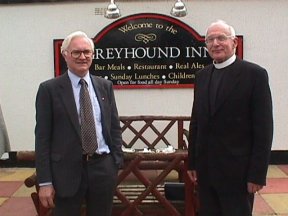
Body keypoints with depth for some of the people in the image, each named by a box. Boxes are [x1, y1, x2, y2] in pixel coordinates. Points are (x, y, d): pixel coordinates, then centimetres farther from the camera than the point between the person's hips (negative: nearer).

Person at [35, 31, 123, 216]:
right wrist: (45, 181, -8)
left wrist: (117, 162, 4)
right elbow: (42, 136, -5)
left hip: (104, 167, 3)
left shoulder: (105, 86, 7)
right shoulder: (49, 89, -3)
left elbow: (115, 126, 11)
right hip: (67, 169, -3)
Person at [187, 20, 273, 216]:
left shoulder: (254, 74, -8)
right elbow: (196, 122, 12)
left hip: (237, 171, -5)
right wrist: (192, 162, 10)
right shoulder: (202, 76, 10)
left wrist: (257, 173, -13)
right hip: (206, 170, 5)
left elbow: (263, 128, -10)